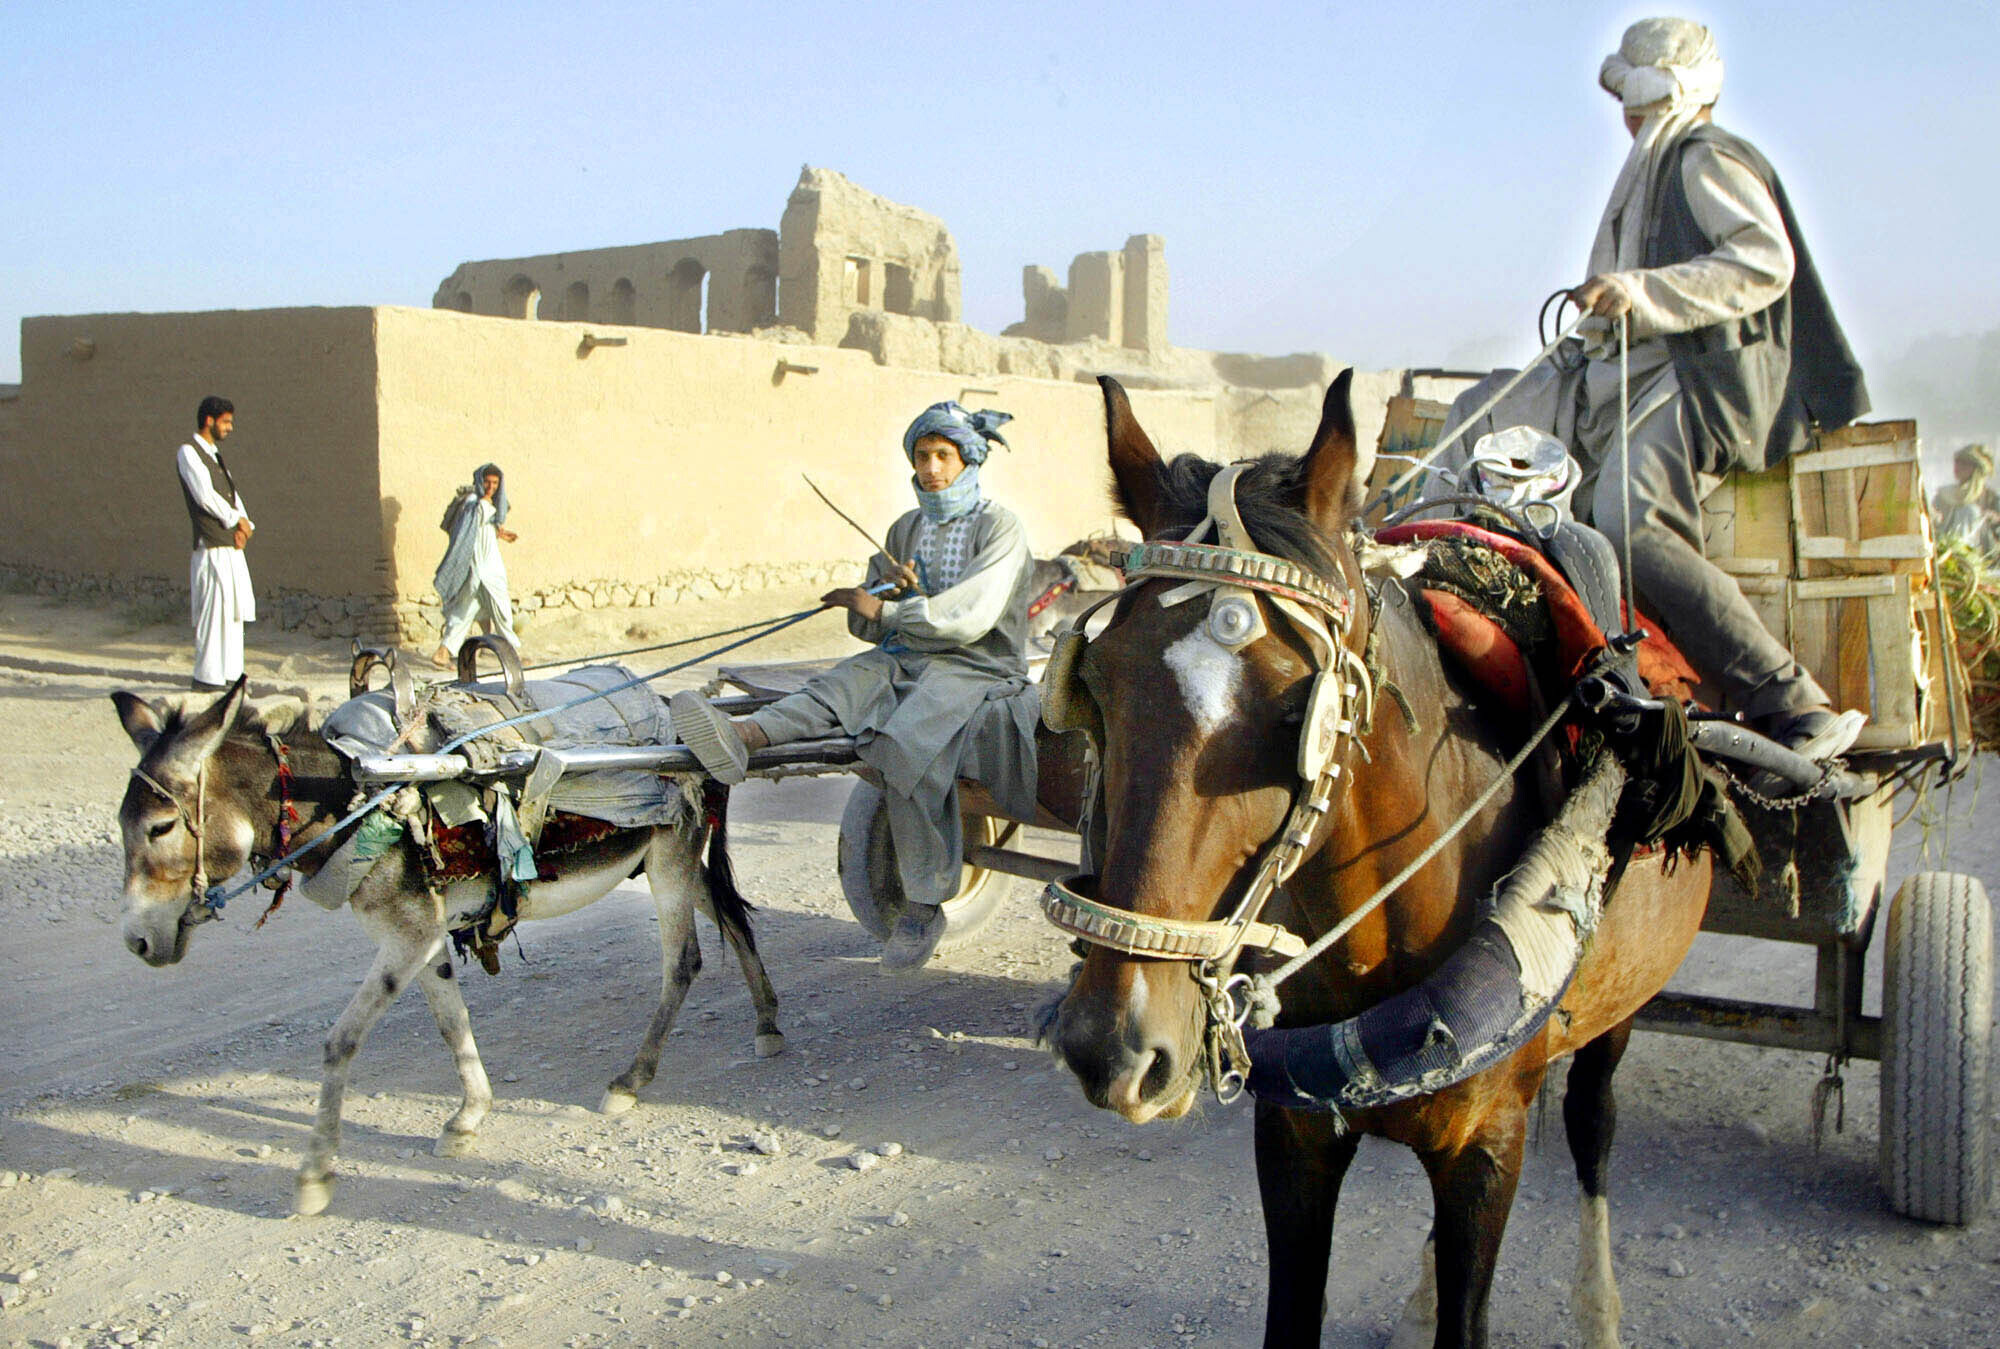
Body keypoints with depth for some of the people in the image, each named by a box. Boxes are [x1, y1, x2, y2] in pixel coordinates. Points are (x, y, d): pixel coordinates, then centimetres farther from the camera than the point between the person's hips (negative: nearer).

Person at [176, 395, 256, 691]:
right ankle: (207, 677, -4)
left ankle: (229, 673, 17)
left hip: (231, 547, 9)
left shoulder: (214, 453, 21)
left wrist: (243, 524, -1)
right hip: (212, 547, -9)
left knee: (234, 611, 10)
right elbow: (205, 496, -15)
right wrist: (236, 519, -5)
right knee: (214, 611, -9)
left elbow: (232, 494, 16)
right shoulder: (188, 452, -7)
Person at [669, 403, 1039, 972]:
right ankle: (745, 734, -53)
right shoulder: (905, 530, 19)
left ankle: (923, 906, -25)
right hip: (905, 659, 7)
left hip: (977, 669, -7)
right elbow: (866, 625, 18)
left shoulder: (1000, 529, -2)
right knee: (838, 687, -25)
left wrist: (885, 610, -10)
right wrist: (887, 584, -4)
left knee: (905, 744, -32)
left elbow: (968, 618, -15)